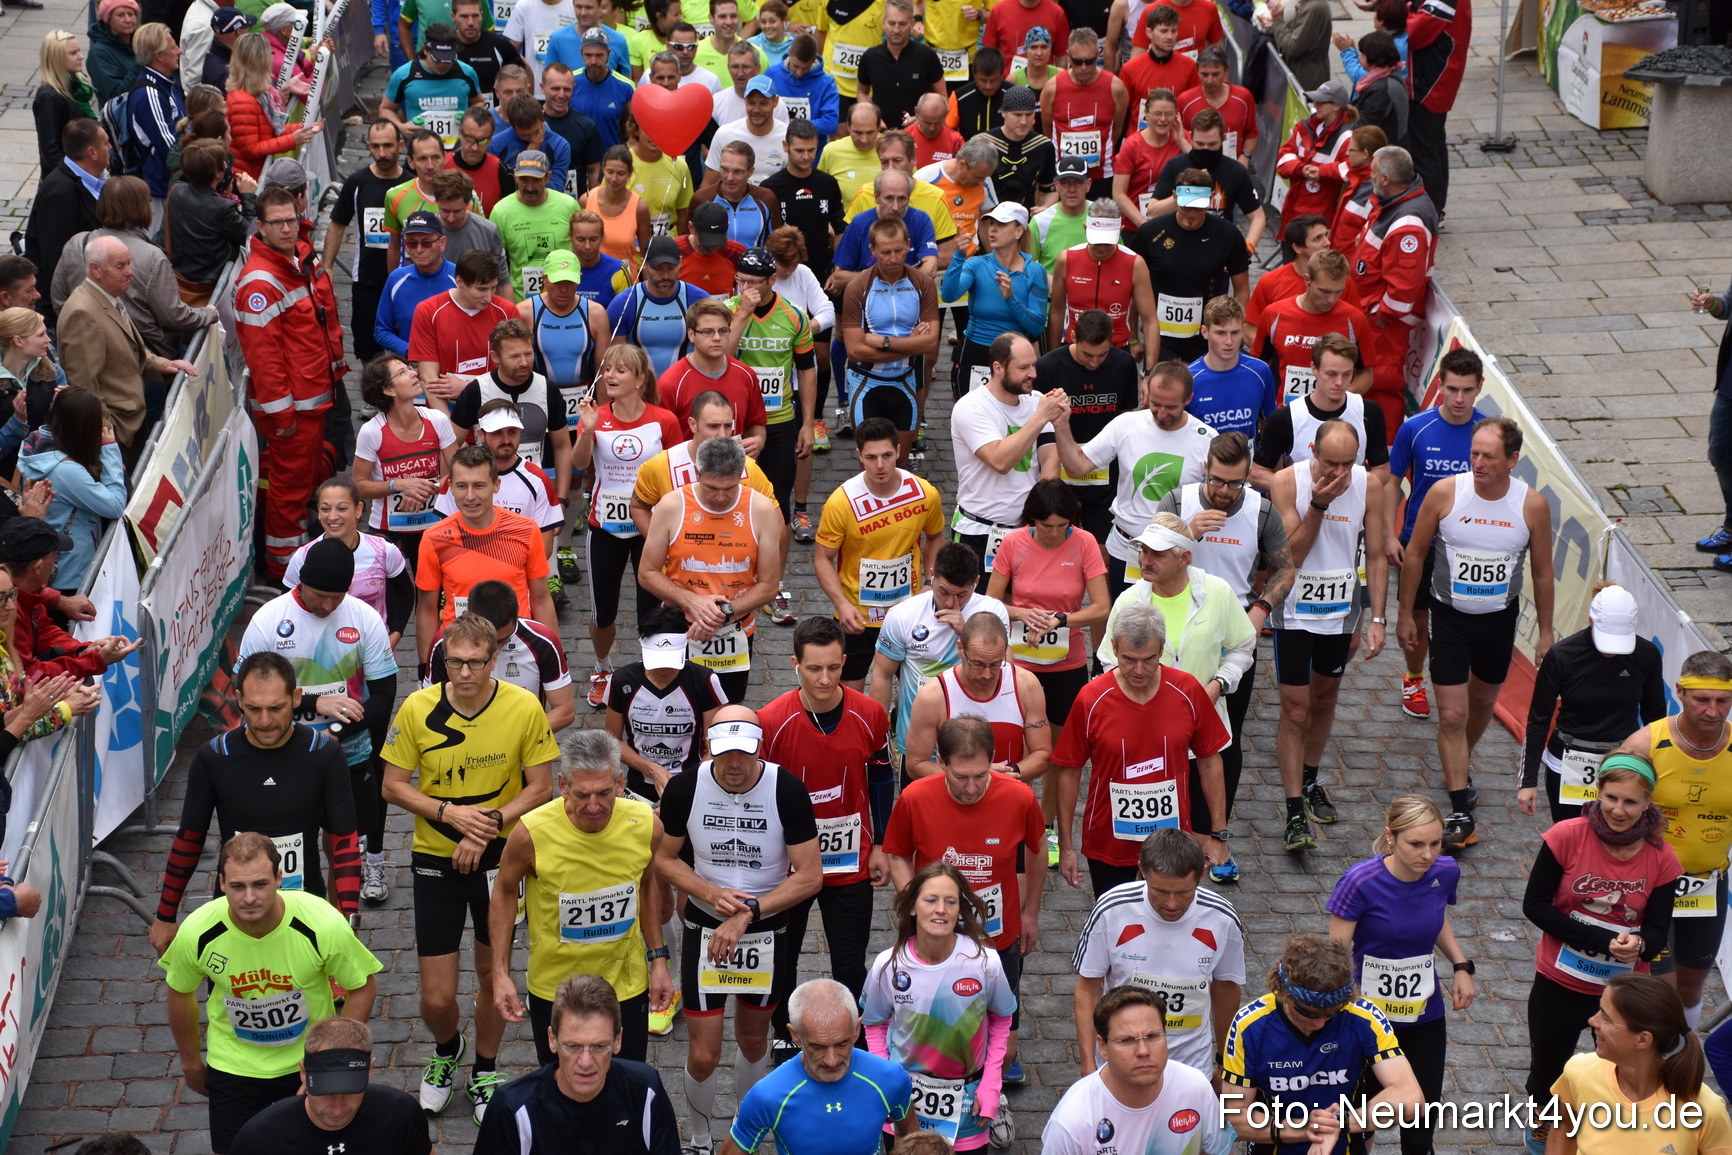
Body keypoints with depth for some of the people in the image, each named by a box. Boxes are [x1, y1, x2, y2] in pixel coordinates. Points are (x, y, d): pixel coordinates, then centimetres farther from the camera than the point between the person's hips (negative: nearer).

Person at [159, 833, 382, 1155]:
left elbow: (363, 988, -12)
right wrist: (191, 1062, 9)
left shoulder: (324, 925, -28)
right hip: (233, 1065, 0)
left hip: (307, 1061, 0)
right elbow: (180, 993, -2)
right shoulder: (197, 933, -23)